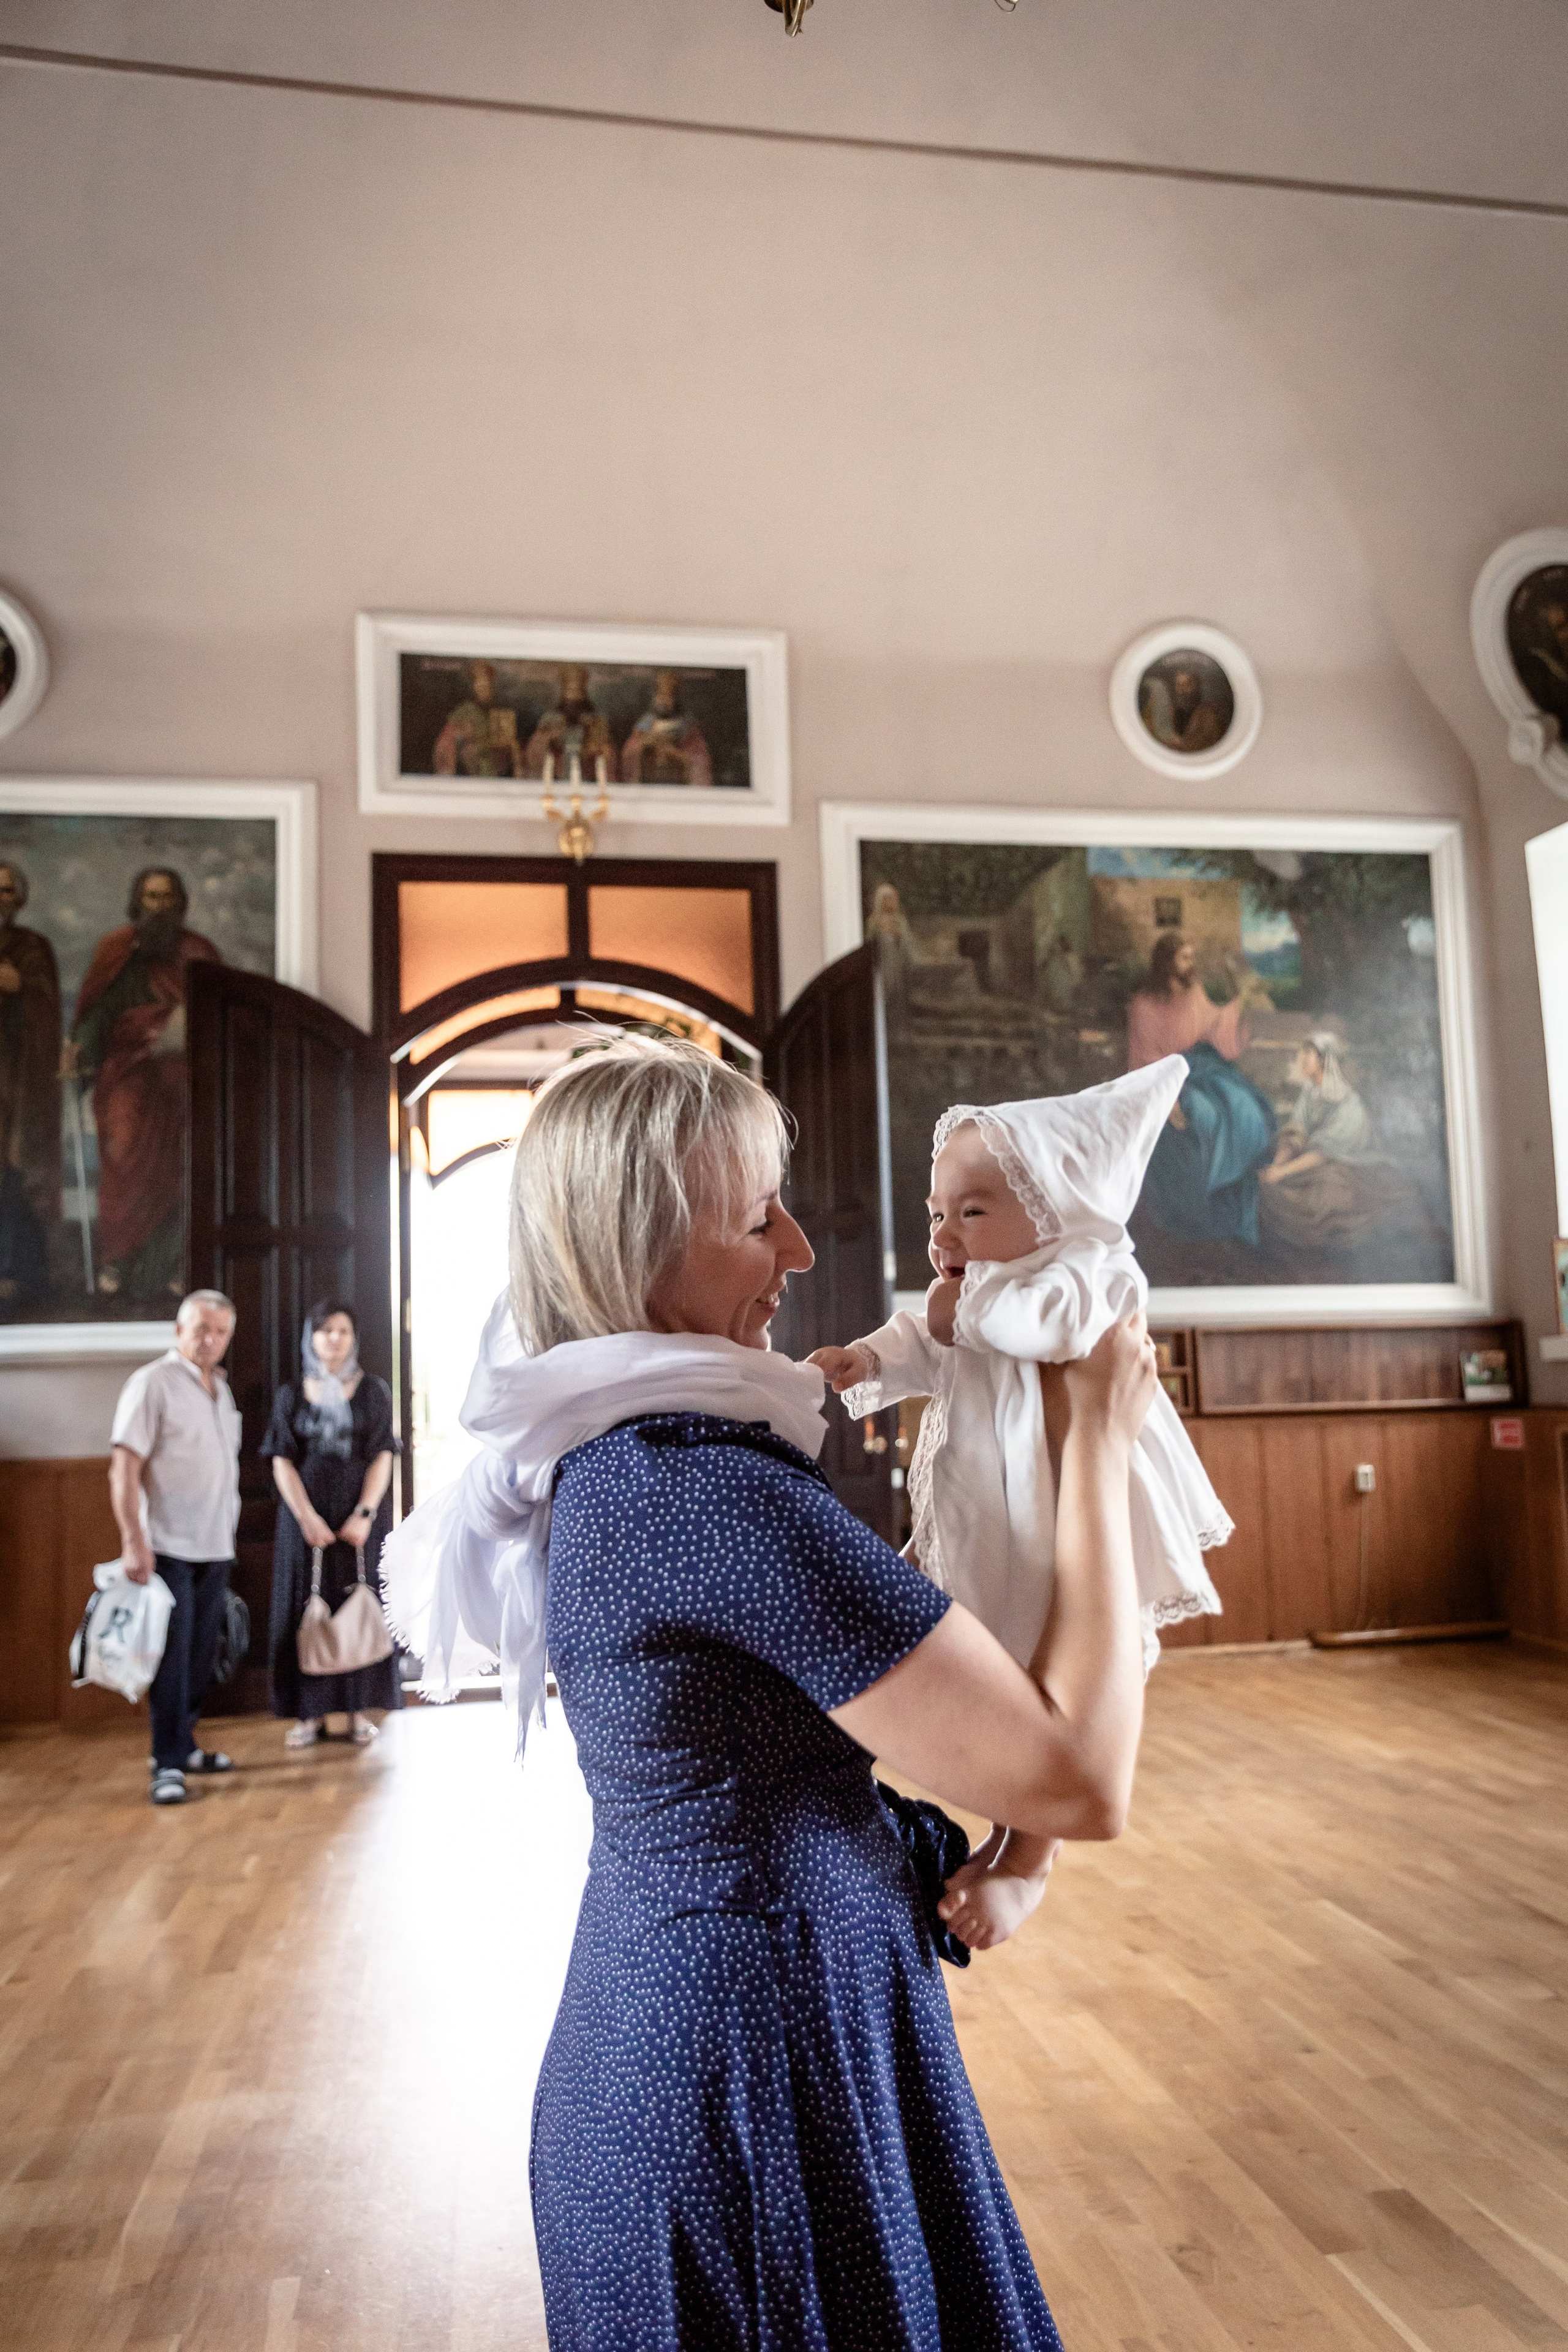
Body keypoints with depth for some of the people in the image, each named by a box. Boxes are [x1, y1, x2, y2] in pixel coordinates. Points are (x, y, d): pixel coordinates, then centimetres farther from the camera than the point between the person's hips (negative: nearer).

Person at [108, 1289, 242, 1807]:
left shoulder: (220, 1389, 15)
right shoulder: (153, 1383, -8)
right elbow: (123, 1467, -14)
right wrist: (133, 1540, -20)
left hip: (216, 1550, 7)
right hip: (170, 1549, -7)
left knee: (200, 1656, 12)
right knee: (172, 1657, -4)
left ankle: (185, 1744, 24)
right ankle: (167, 1765, 3)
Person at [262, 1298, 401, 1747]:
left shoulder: (373, 1392, 3)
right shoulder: (291, 1396, 5)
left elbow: (382, 1457, -2)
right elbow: (283, 1462, 0)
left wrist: (364, 1515, -14)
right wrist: (308, 1519, -11)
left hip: (360, 1519, -1)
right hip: (306, 1517, 1)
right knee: (306, 1608, 2)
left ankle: (358, 1710, 9)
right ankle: (311, 1711, 10)